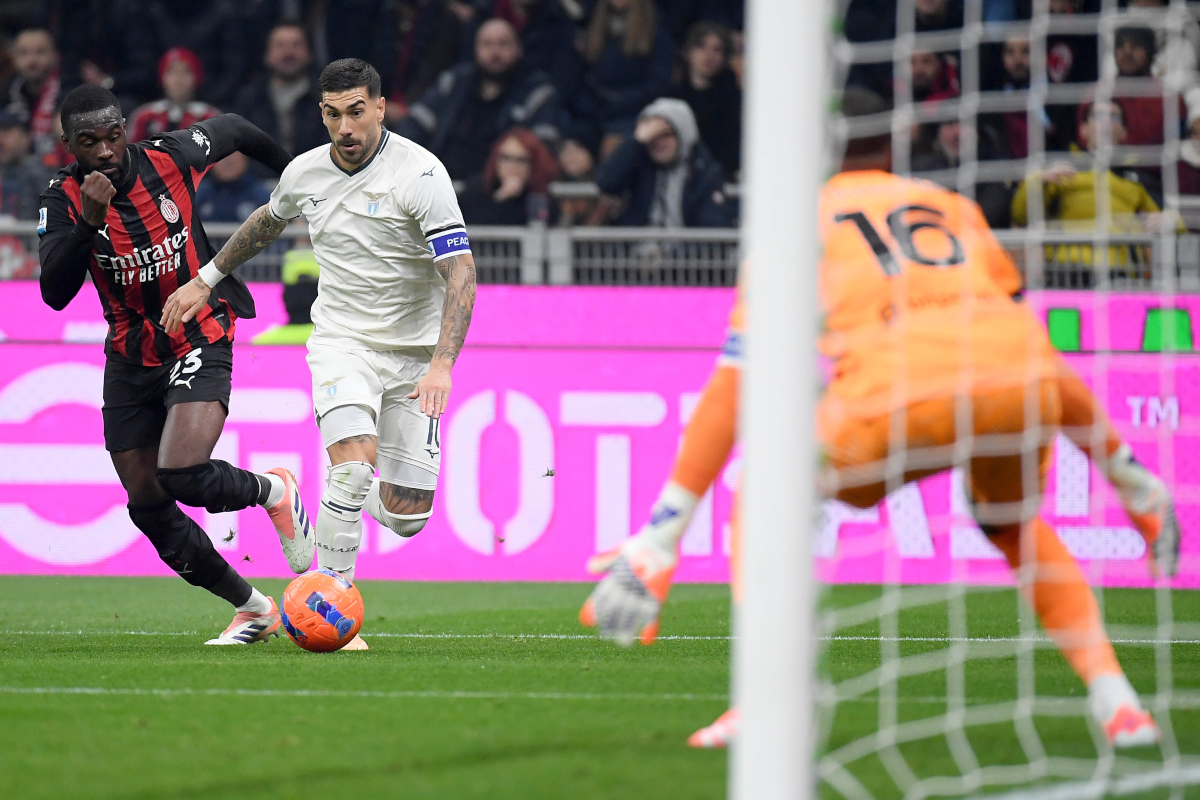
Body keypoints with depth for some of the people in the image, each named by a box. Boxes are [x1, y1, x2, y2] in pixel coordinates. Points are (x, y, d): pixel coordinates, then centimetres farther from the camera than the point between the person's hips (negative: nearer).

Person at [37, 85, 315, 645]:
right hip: (130, 362, 4)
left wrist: (293, 173, 26)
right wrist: (89, 220, -35)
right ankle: (253, 610, 20)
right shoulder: (64, 199, -11)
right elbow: (56, 293, -23)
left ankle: (274, 492, 8)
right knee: (148, 509, 4)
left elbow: (232, 131, 10)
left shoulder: (169, 158, -12)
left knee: (183, 475, -24)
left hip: (200, 342, -4)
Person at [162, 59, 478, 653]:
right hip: (340, 341, 1)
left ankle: (349, 501, 33)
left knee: (405, 517, -4)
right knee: (355, 461, -26)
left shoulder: (421, 173, -16)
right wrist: (206, 280, 28)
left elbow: (461, 275, -21)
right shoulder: (306, 171, 0)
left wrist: (441, 364, -31)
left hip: (412, 352, -1)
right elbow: (268, 221, 25)